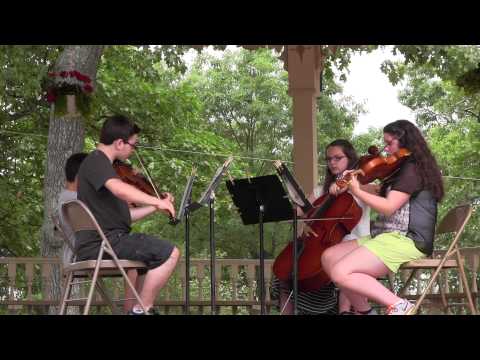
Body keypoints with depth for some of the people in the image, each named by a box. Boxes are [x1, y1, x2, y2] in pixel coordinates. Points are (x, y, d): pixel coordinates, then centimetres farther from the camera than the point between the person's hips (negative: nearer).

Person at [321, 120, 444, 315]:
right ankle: (363, 311, 1)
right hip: (388, 235, 11)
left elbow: (388, 207, -18)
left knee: (340, 273, -22)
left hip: (406, 240, -11)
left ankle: (398, 305, -19)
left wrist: (356, 190, -13)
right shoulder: (402, 170, 22)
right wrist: (352, 180, 4)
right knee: (329, 257, 3)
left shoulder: (412, 169, -10)